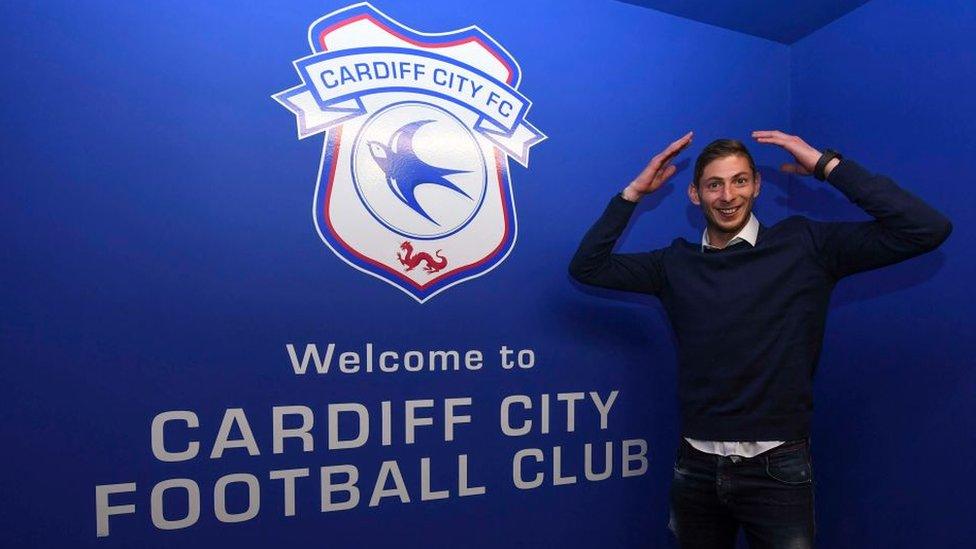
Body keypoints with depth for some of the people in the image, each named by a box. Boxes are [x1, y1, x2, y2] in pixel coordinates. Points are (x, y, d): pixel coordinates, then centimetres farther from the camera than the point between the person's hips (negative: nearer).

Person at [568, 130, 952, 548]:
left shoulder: (803, 245, -4)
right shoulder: (676, 263, 3)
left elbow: (926, 230, -11)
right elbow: (587, 266, 4)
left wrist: (827, 165, -10)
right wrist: (634, 192, 0)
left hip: (776, 468, -2)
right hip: (696, 467, 3)